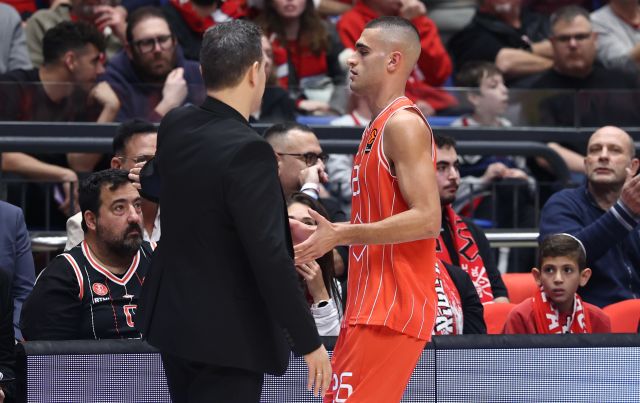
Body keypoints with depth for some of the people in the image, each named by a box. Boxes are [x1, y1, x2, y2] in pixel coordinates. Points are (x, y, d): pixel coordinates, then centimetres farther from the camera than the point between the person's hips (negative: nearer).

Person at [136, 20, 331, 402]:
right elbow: (270, 257, -25)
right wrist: (309, 342, -18)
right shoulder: (248, 151, -23)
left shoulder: (175, 126, 1)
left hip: (173, 318, 9)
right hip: (229, 336, -9)